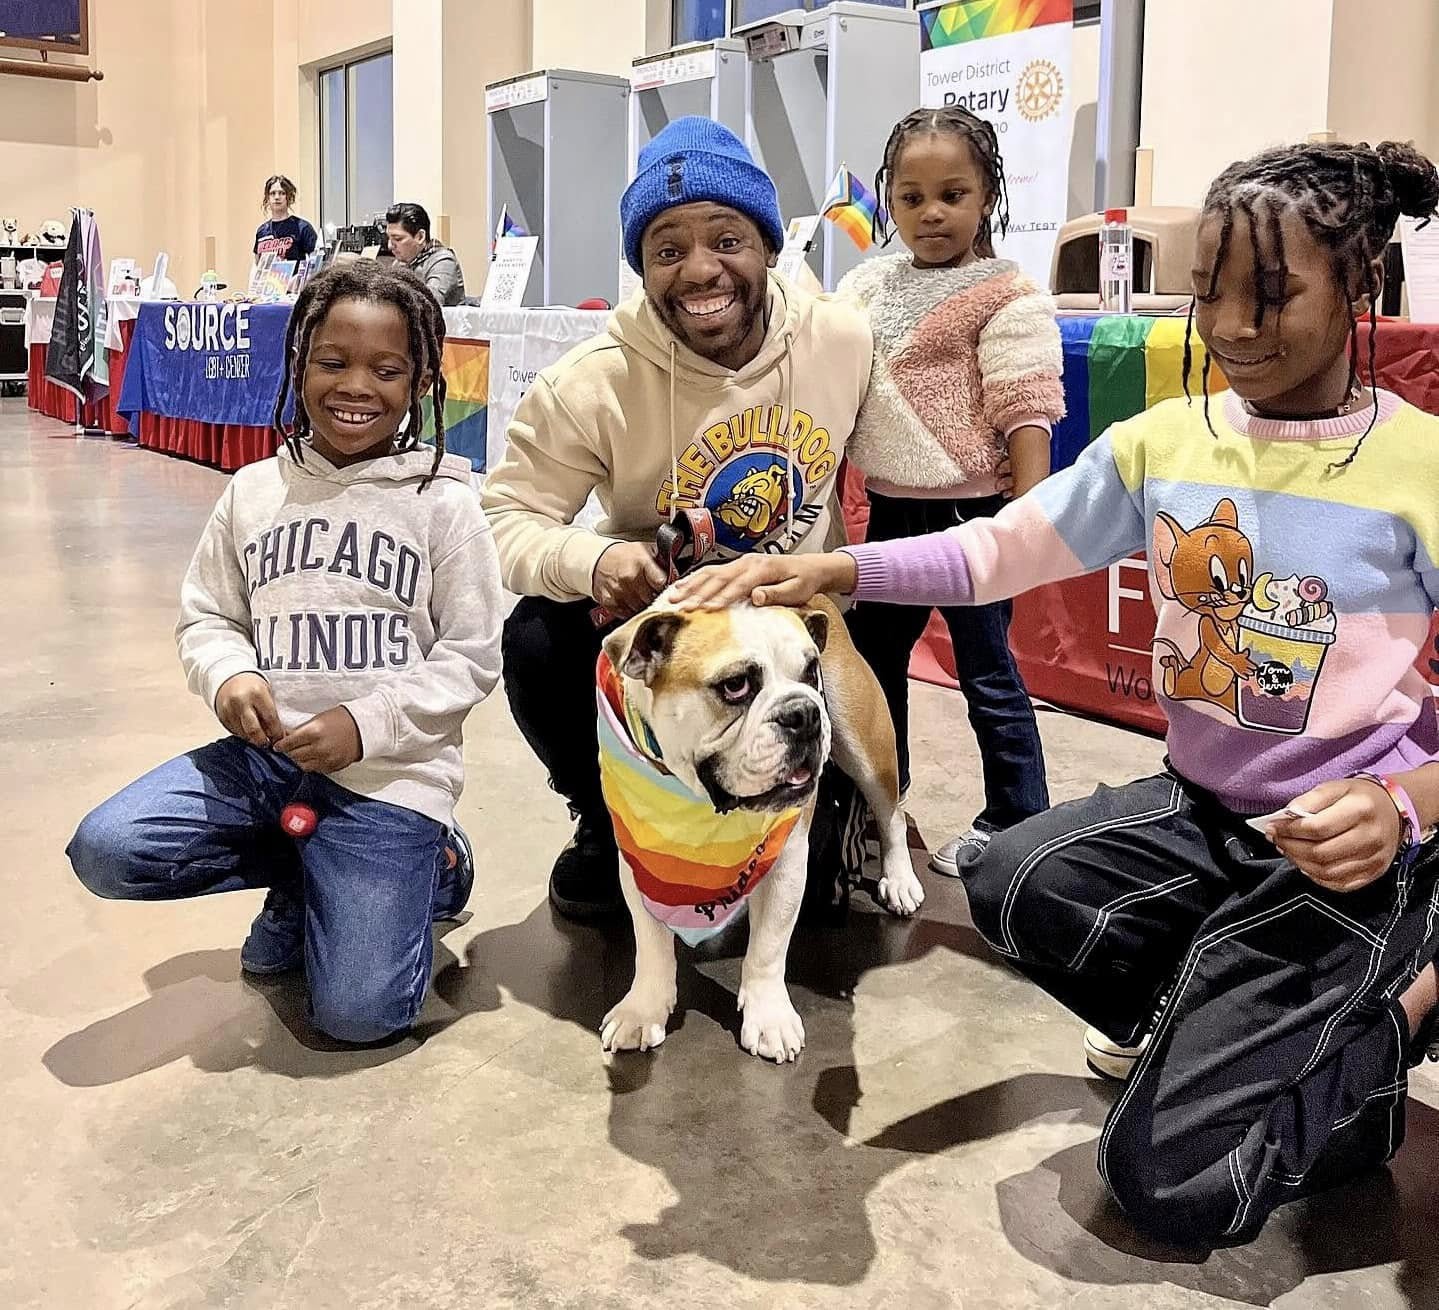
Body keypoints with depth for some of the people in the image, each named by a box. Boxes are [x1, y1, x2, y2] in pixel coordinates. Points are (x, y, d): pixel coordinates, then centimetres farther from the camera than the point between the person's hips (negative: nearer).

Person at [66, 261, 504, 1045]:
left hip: (391, 771, -4)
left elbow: (471, 658, -5)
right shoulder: (255, 491, 5)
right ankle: (307, 875, 8)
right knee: (105, 850, -17)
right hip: (267, 752, 4)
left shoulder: (444, 504, -5)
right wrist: (228, 675, -12)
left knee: (356, 1013, -14)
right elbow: (206, 617, 11)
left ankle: (419, 865, 19)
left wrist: (367, 724, -18)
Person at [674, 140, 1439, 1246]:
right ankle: (1214, 1030, 6)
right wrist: (824, 569, -19)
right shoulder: (1161, 443, 1)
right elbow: (996, 550, -5)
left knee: (1169, 1182, -15)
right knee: (1016, 883, -25)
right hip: (1203, 810, 6)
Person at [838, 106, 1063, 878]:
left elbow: (1024, 410, -14)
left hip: (967, 510, -7)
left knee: (986, 670, 3)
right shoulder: (866, 286, 7)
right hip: (889, 507, 7)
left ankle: (1017, 823, 17)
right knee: (868, 655, 18)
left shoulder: (1005, 295, -10)